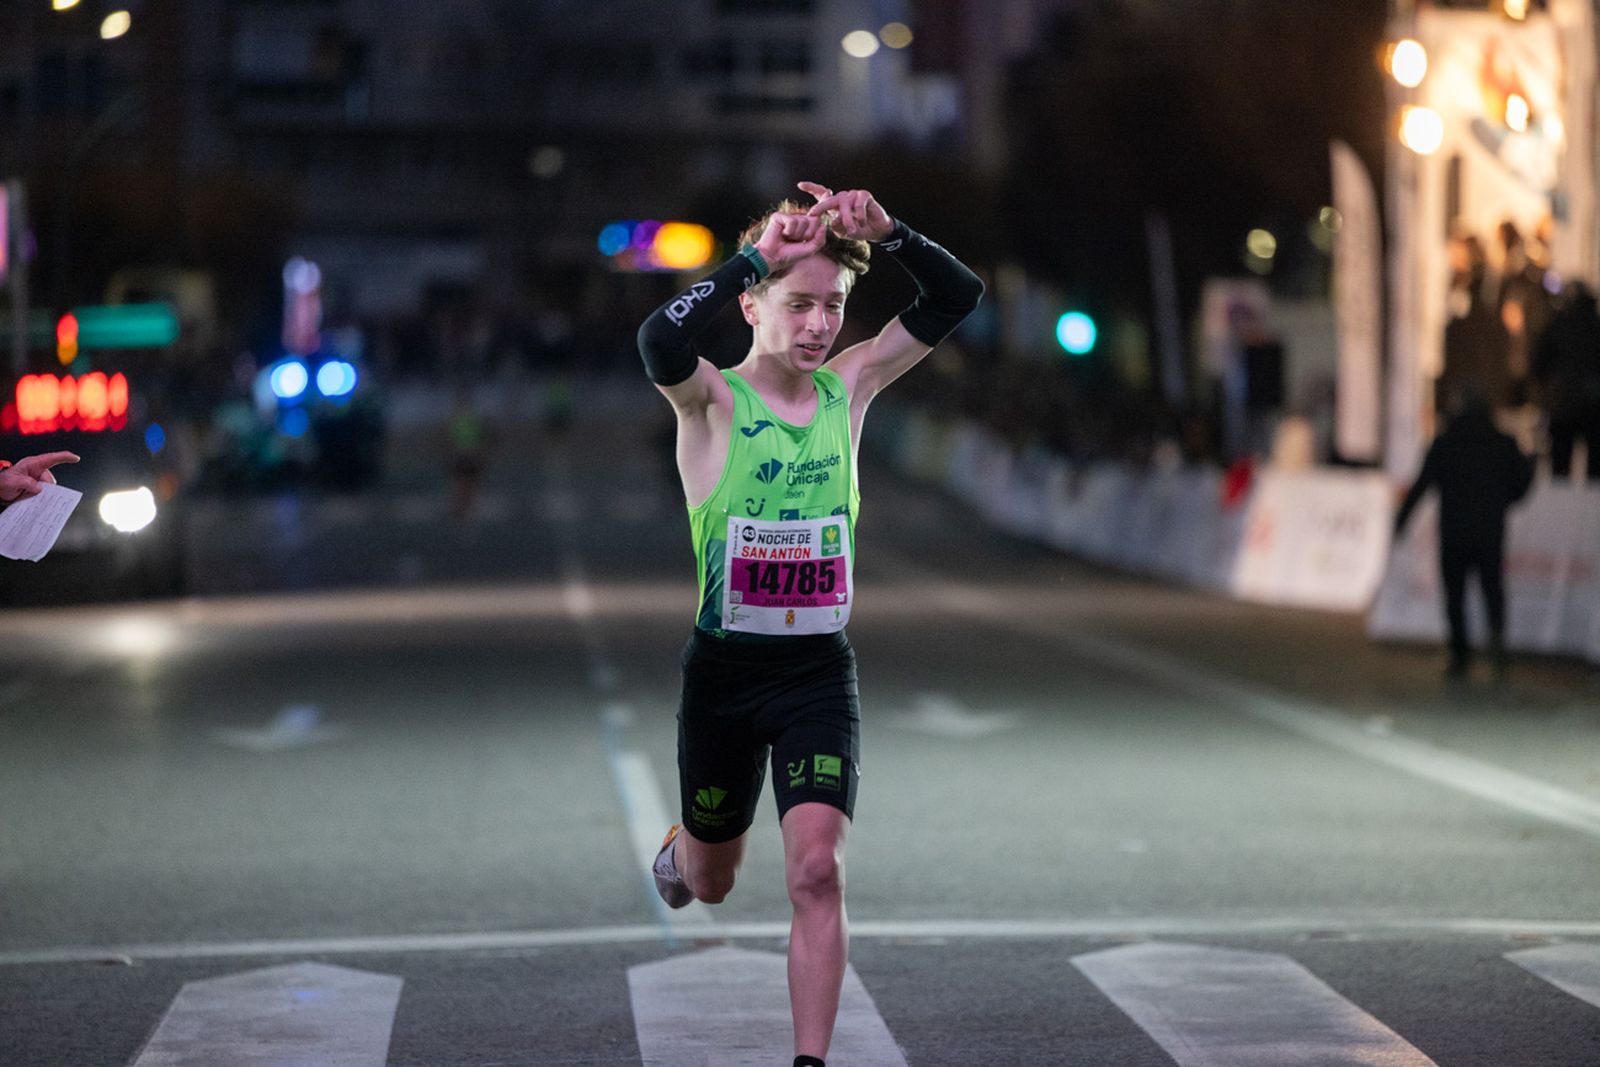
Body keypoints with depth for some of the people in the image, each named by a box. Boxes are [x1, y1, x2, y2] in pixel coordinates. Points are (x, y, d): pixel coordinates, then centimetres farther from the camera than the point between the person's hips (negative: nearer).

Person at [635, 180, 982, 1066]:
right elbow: (660, 341, -35)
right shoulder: (712, 400, -11)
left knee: (817, 868, -15)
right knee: (711, 882, 18)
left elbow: (956, 299, -5)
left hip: (820, 670, 2)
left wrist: (885, 233, -20)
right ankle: (677, 851, 55)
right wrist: (757, 255, -35)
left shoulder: (850, 386, 1)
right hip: (723, 668, -1)